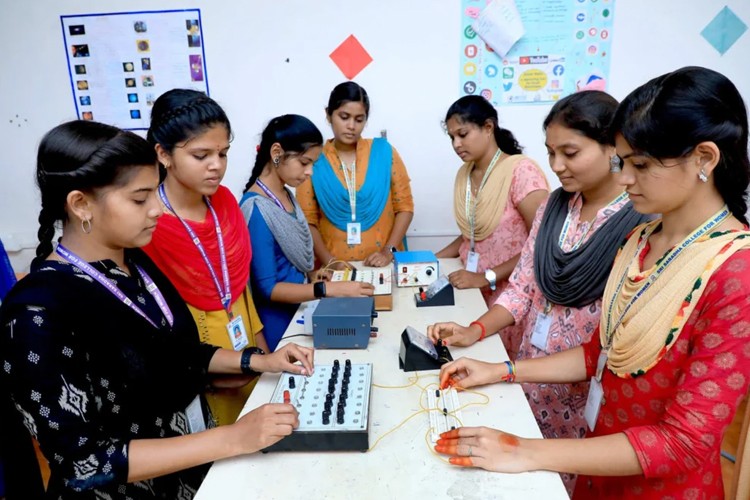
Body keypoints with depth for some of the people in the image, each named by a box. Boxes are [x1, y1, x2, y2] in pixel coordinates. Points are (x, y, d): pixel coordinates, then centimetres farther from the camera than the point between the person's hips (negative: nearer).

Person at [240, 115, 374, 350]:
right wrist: (330, 289, -28)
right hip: (277, 321, -8)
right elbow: (267, 288, -23)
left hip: (299, 308, 8)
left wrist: (316, 275, -2)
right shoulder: (256, 209, -22)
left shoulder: (286, 195, 3)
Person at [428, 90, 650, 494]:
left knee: (566, 481, 14)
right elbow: (523, 286, 3)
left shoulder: (645, 223, -17)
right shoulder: (554, 206, 2)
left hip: (588, 390, -5)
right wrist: (475, 332, -10)